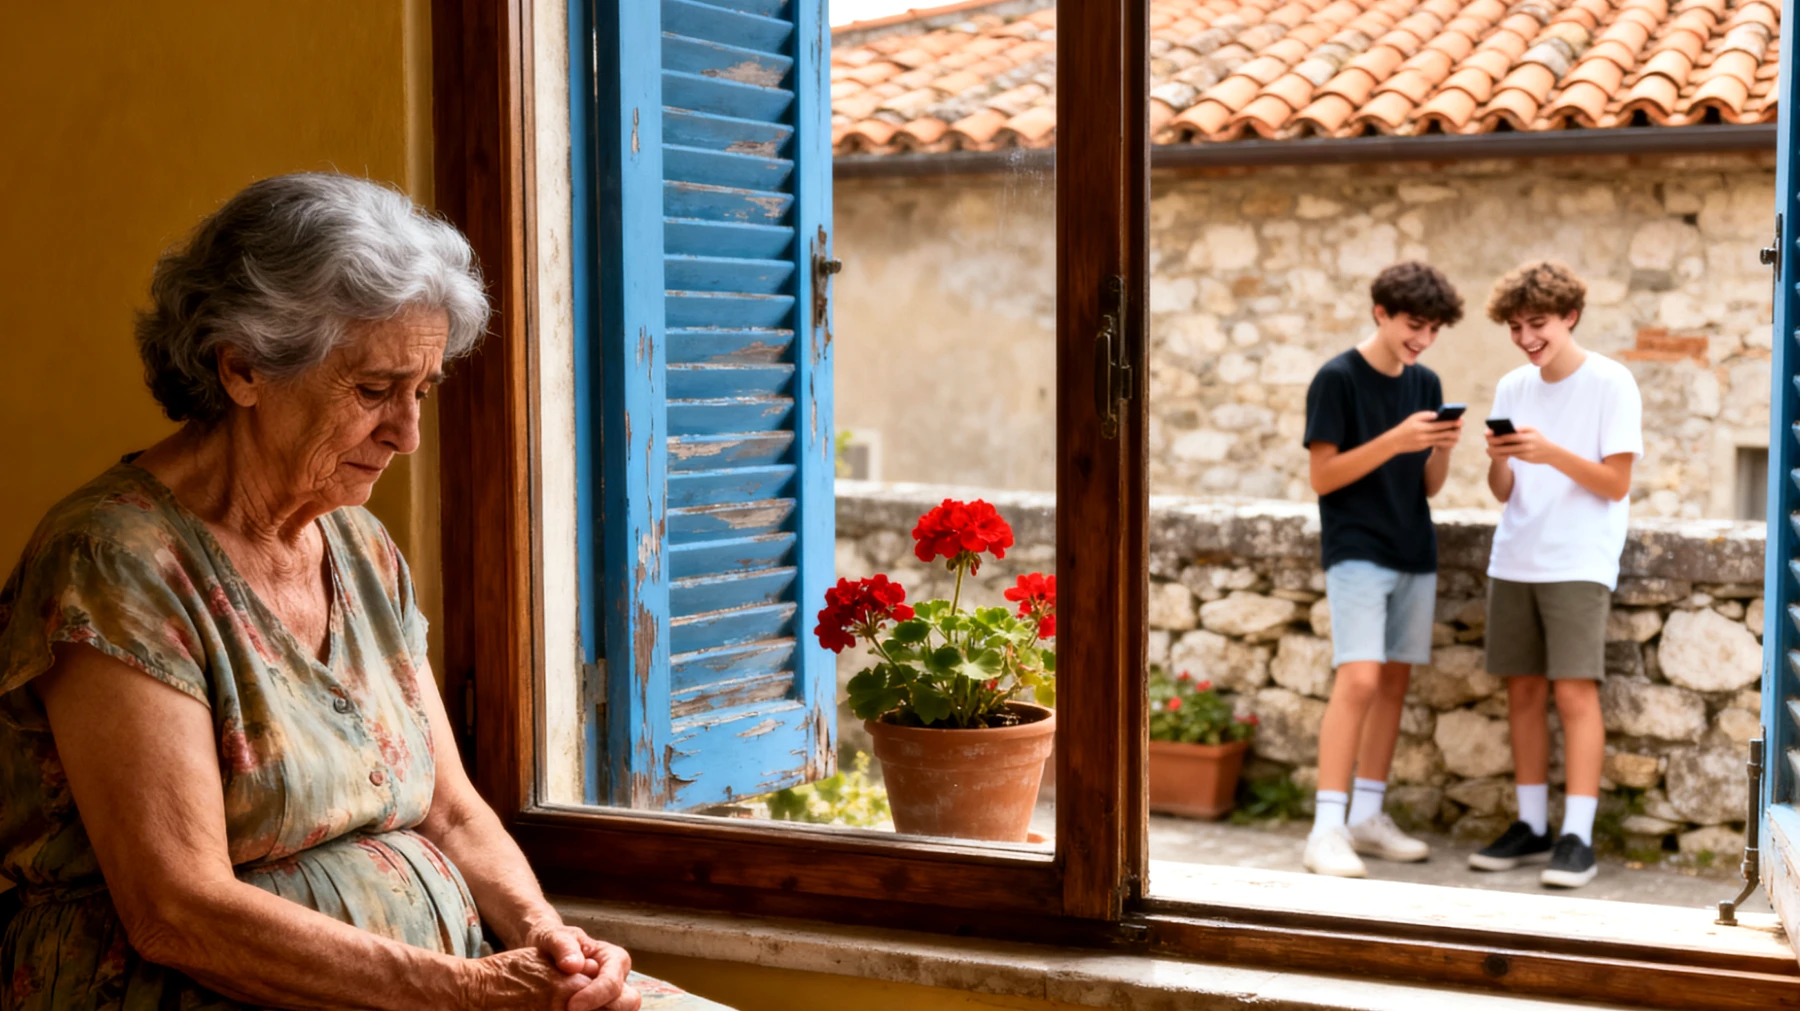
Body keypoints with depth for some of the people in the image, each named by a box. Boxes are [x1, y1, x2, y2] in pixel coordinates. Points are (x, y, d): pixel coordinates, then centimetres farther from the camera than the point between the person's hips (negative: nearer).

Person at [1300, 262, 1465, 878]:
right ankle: (1327, 830, -13)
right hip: (1356, 550, -6)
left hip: (1415, 554, 7)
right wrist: (1394, 440, -21)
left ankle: (1367, 818, 17)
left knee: (1395, 683, 8)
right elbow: (1323, 476, -11)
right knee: (1360, 679, -15)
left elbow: (1429, 486, 11)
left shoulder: (1426, 385, 11)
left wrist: (1442, 450, -10)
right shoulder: (1338, 379, -7)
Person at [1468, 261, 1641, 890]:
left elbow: (1615, 484, -9)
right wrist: (1498, 460, -12)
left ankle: (1577, 837, -7)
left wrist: (1552, 453, -22)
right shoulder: (1513, 388, 10)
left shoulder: (1611, 383, -5)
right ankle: (1532, 827, 14)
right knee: (1523, 691, 6)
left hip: (1578, 565, -5)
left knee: (1574, 692, -10)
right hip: (1514, 562, 5)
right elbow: (1504, 492, 10)